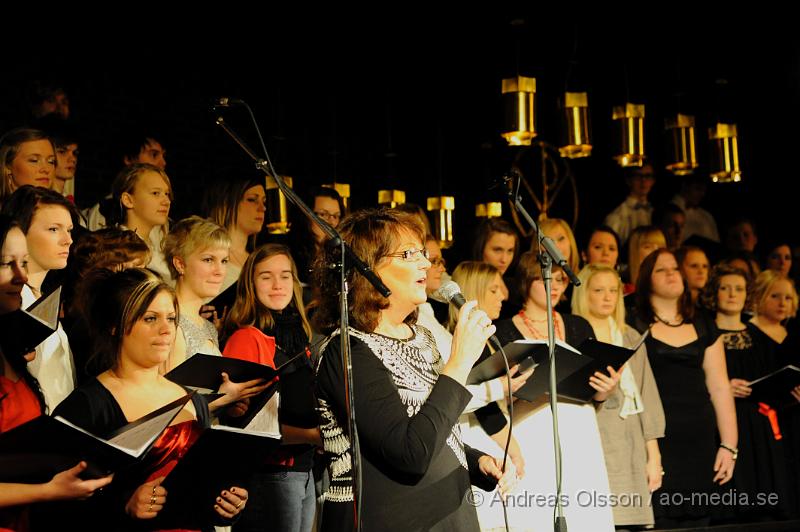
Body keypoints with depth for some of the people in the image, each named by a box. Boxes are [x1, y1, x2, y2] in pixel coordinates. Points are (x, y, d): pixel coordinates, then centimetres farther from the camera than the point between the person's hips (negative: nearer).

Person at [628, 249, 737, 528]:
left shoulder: (704, 328, 14)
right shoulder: (634, 326, 2)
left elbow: (719, 388, 13)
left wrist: (729, 446, 7)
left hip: (699, 443, 4)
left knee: (696, 520, 2)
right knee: (658, 521, -9)